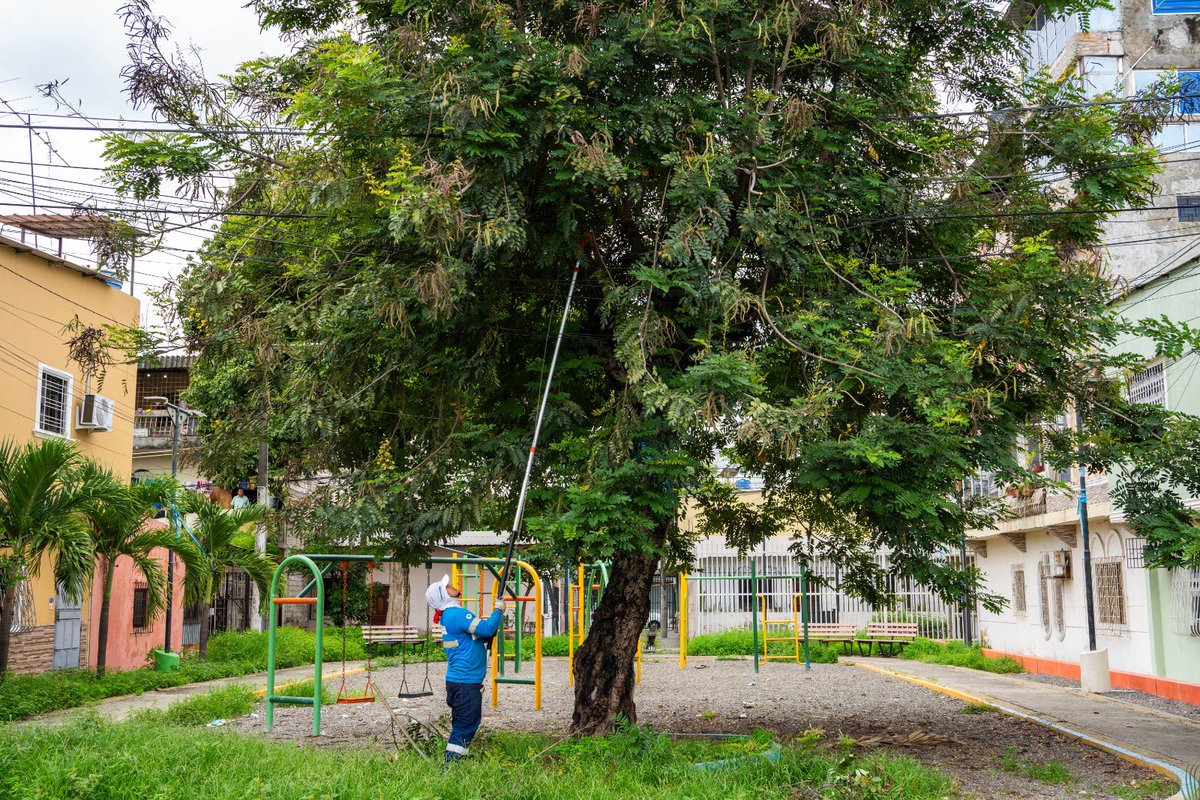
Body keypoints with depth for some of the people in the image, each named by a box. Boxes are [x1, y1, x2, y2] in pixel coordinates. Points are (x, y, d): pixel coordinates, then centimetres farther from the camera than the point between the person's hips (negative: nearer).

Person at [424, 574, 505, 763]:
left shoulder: (450, 615, 16)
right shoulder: (457, 614, -16)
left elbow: (481, 635, 21)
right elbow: (487, 628, -21)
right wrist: (498, 610, -7)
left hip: (459, 681, 10)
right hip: (465, 682, -10)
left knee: (463, 725, 15)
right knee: (465, 725, -7)